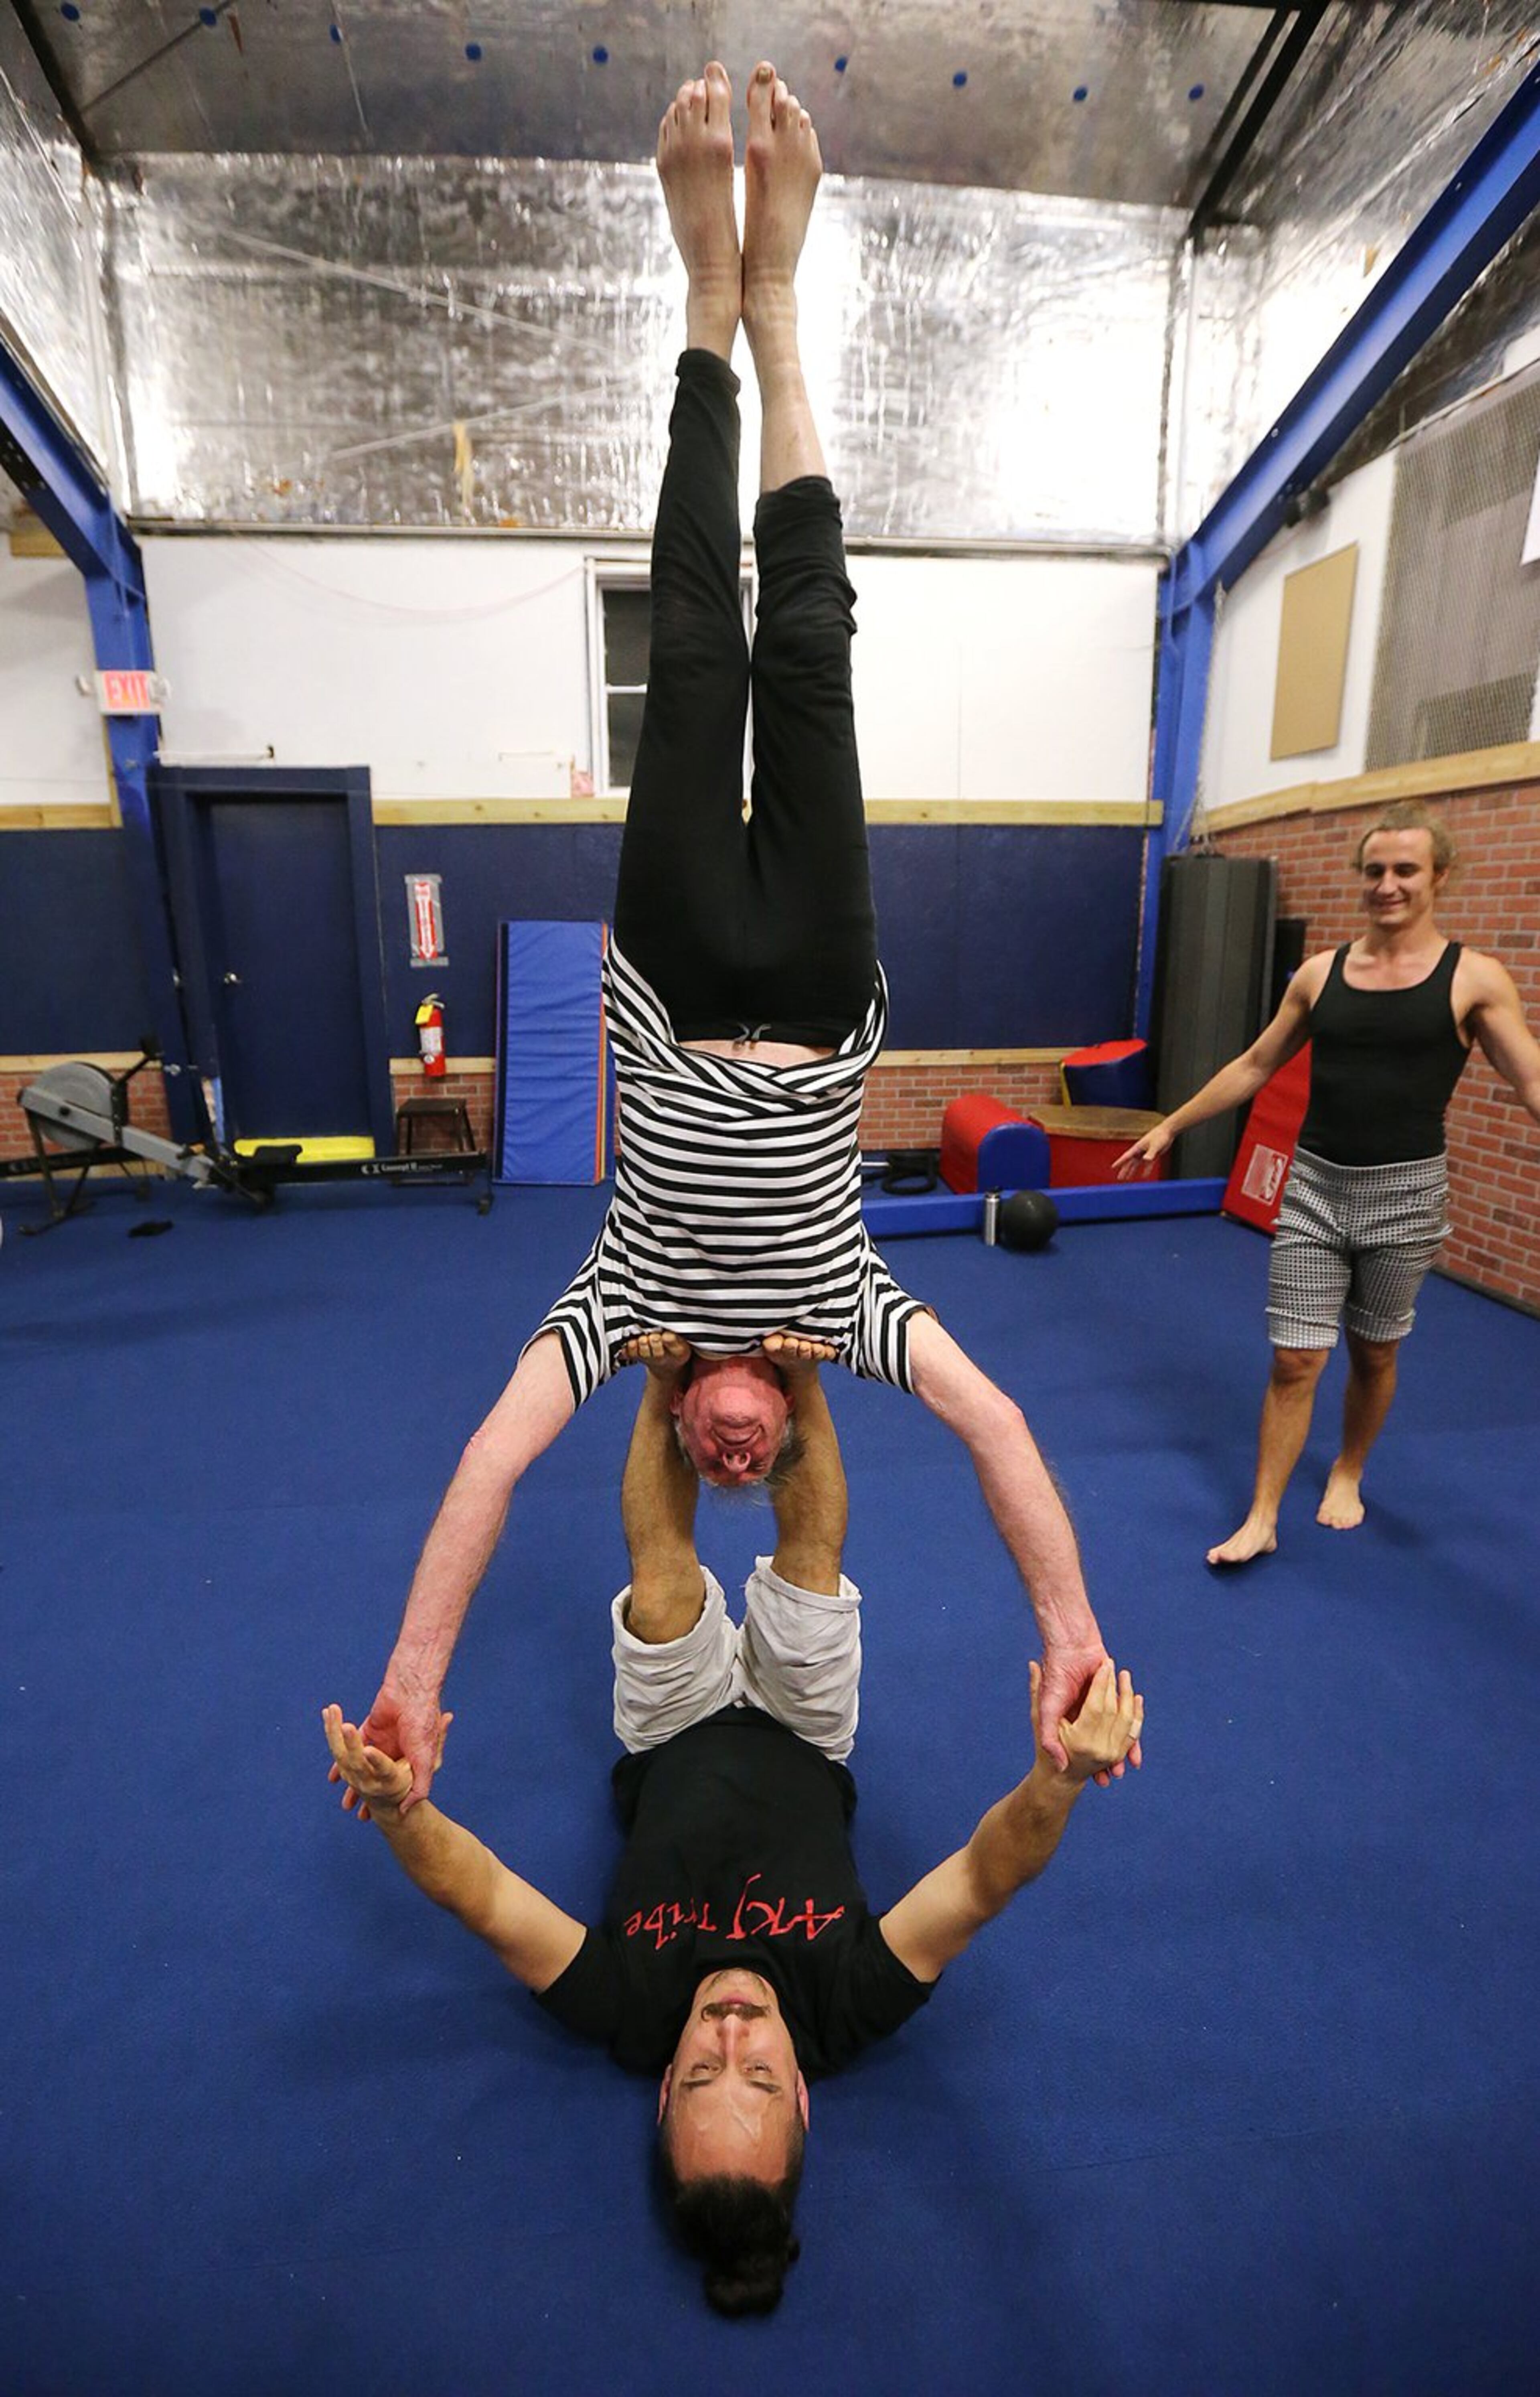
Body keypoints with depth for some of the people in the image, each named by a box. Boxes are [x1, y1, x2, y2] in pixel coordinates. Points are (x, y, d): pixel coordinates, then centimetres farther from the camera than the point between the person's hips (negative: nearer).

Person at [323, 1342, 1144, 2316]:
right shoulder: (854, 2014, -36)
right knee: (812, 1548, -14)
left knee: (663, 1558, -15)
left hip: (671, 1752, 0)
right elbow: (988, 1877, -46)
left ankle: (667, 1380, 8)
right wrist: (1059, 1776, -67)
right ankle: (800, 1372, 7)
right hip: (805, 1752, 0)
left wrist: (400, 1806, -62)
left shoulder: (623, 2015, -35)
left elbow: (471, 1888, -41)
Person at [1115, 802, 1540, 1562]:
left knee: (1373, 1356, 15)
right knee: (1294, 1362, 2)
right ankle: (1262, 1519, 14)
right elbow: (1255, 1064, 11)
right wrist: (1171, 1125, 13)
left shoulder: (1474, 978, -4)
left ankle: (1348, 1472, 42)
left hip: (1405, 1193, -1)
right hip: (1315, 1187, 2)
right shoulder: (1320, 972, 4)